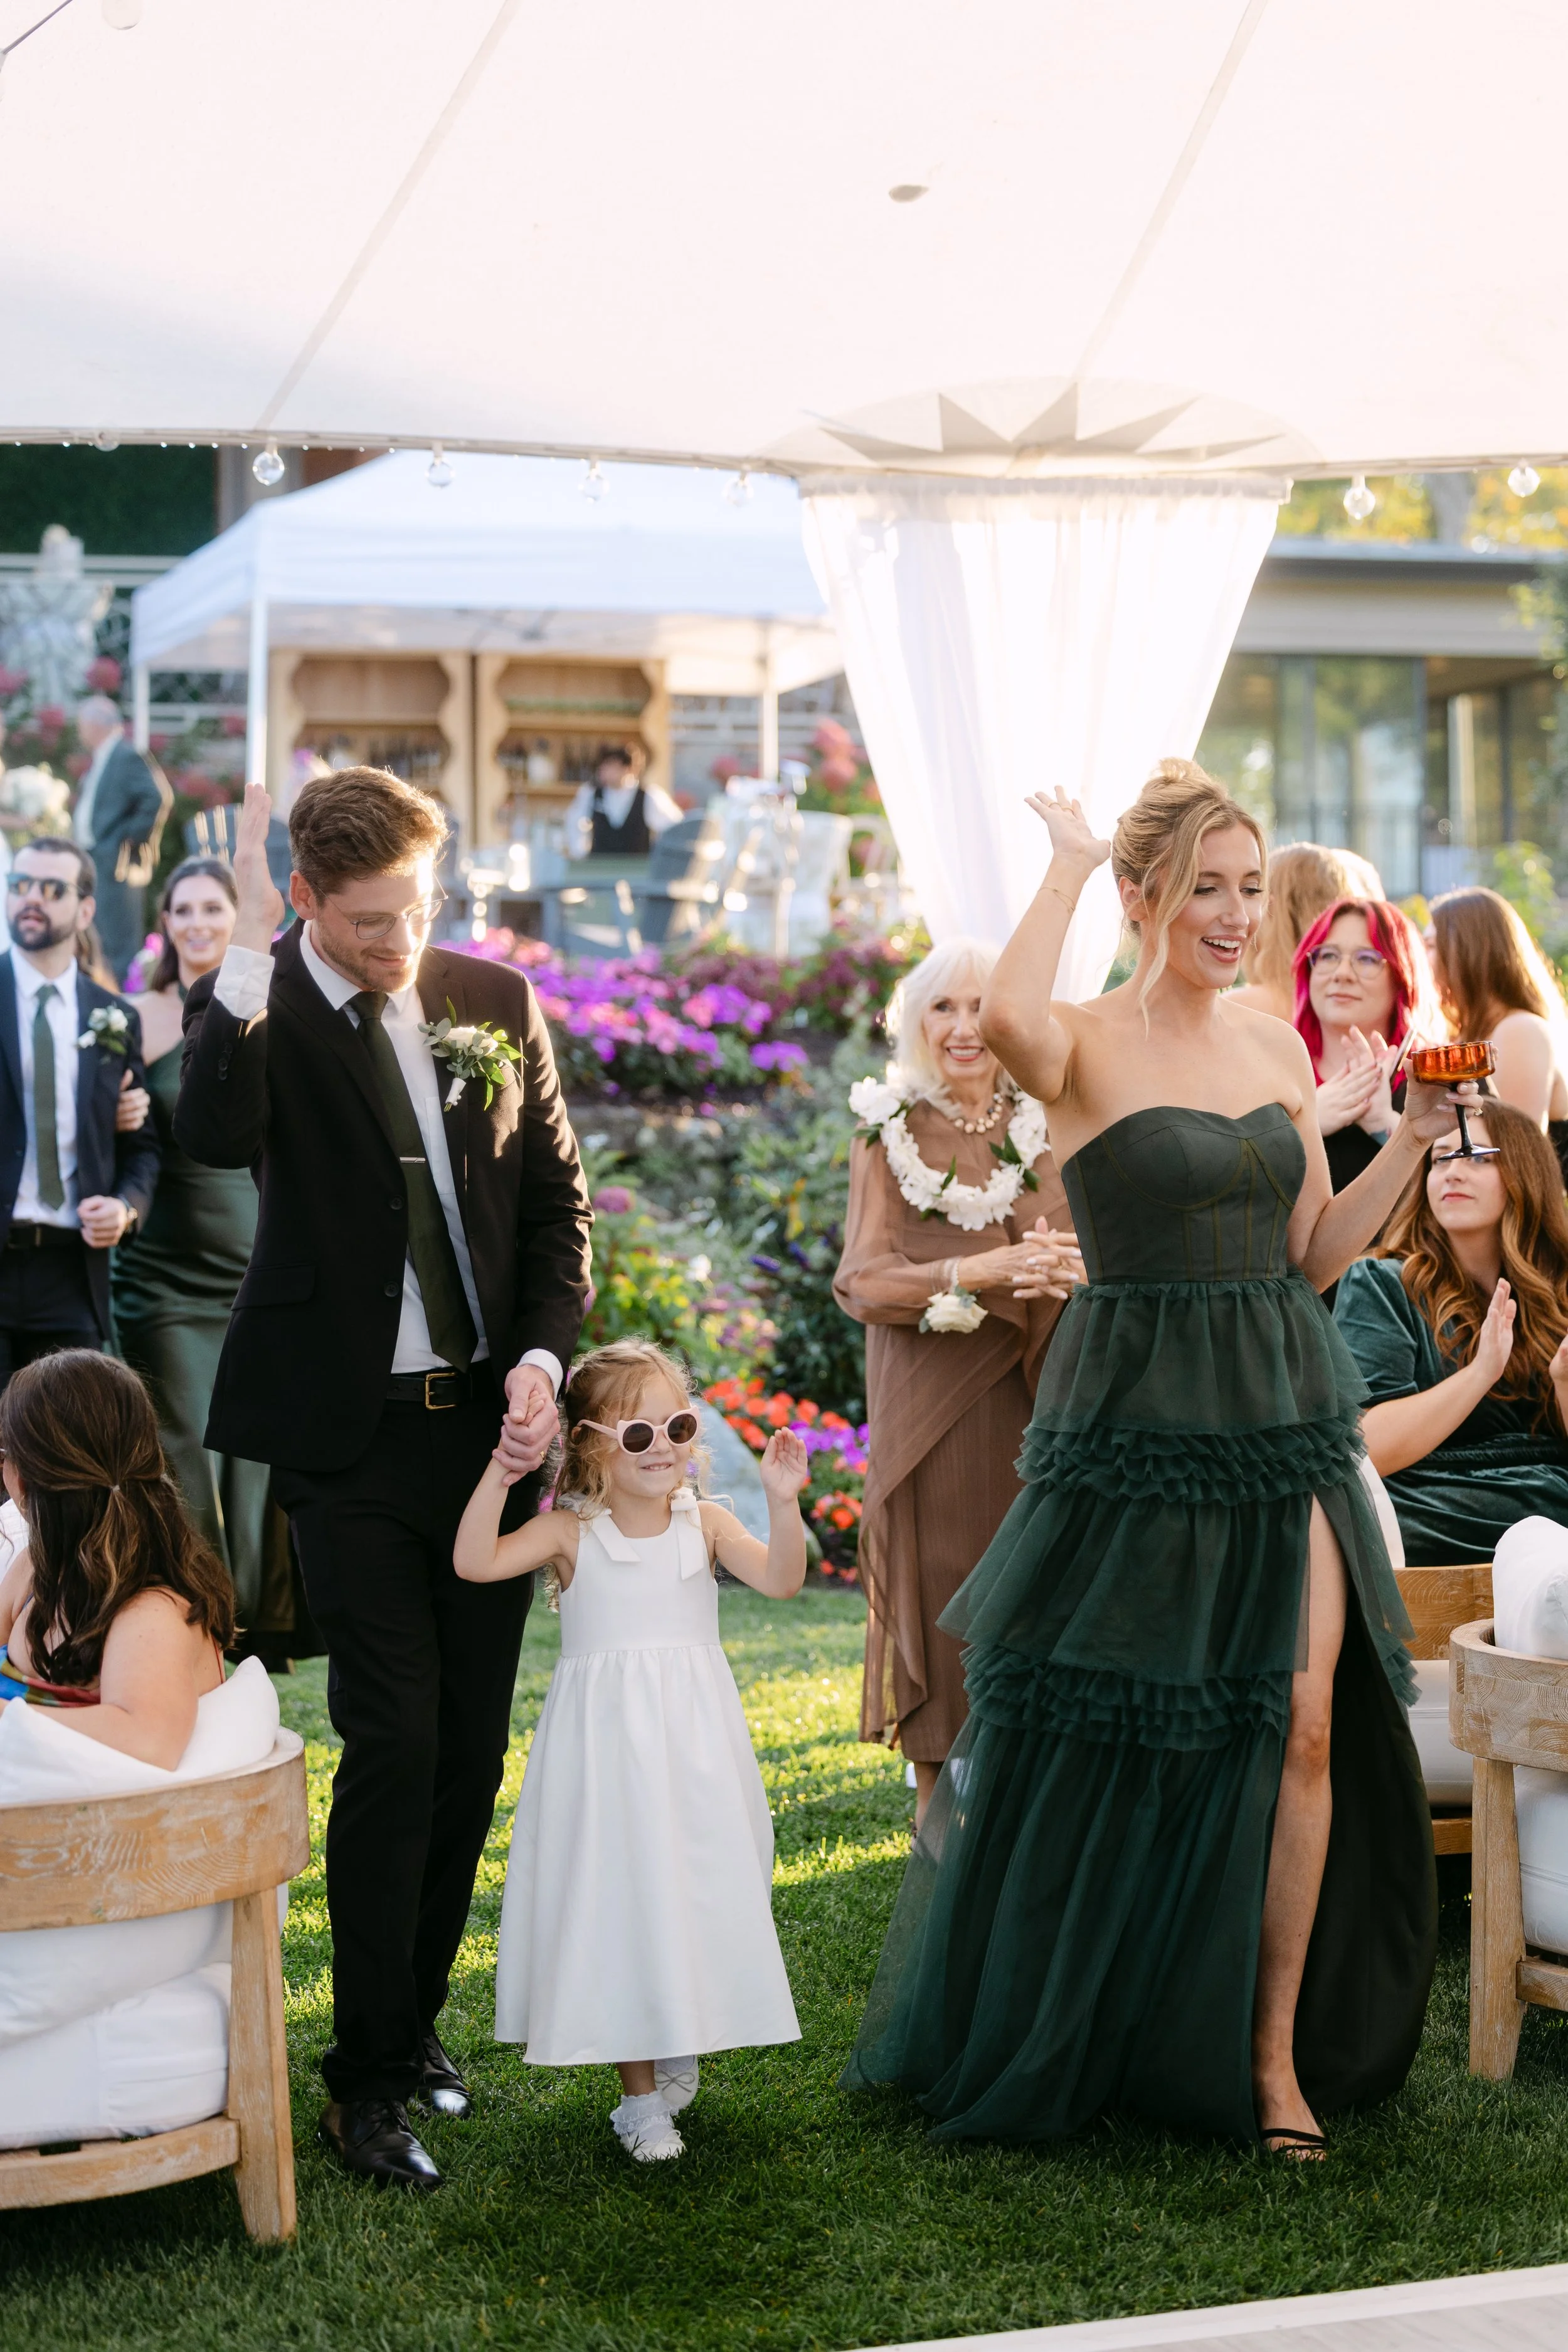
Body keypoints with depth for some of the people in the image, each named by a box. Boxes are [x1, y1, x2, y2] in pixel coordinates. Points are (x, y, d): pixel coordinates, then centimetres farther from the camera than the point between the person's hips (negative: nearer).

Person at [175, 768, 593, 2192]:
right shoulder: (258, 1009, -8)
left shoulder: (496, 1000, 4)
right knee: (395, 1742, -8)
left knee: (473, 1749, 10)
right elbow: (214, 1135, -31)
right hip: (349, 1437, -4)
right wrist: (251, 945, -34)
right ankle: (367, 2080, 3)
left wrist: (543, 1358, -4)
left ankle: (414, 2018, 26)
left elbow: (558, 1199, 9)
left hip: (490, 1421, 4)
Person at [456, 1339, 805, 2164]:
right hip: (605, 1743, -2)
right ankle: (641, 2096, 11)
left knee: (697, 1892, 6)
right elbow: (476, 1563, -15)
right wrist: (499, 1476, -24)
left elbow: (781, 1579, -11)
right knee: (616, 1901, 1)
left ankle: (681, 2046, 30)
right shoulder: (571, 1533, -3)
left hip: (693, 1741, 2)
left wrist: (782, 1501, -25)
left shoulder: (704, 1524, 3)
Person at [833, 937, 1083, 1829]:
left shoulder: (1052, 1125, 10)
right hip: (935, 1411, -2)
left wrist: (1075, 1268, -14)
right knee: (943, 1608, -1)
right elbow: (862, 1280, -6)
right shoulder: (891, 1133, 4)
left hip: (1040, 1405, 2)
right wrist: (974, 1272, -20)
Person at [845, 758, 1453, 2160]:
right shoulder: (1089, 1046, -7)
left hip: (1286, 1413, 5)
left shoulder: (1275, 1046, 11)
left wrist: (1416, 1138, 3)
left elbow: (1315, 1255, 15)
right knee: (1090, 1734, 4)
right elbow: (1008, 1021, -34)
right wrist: (1066, 866, -18)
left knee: (1307, 1724, -3)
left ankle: (1275, 2050, 9)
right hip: (1139, 1421, -5)